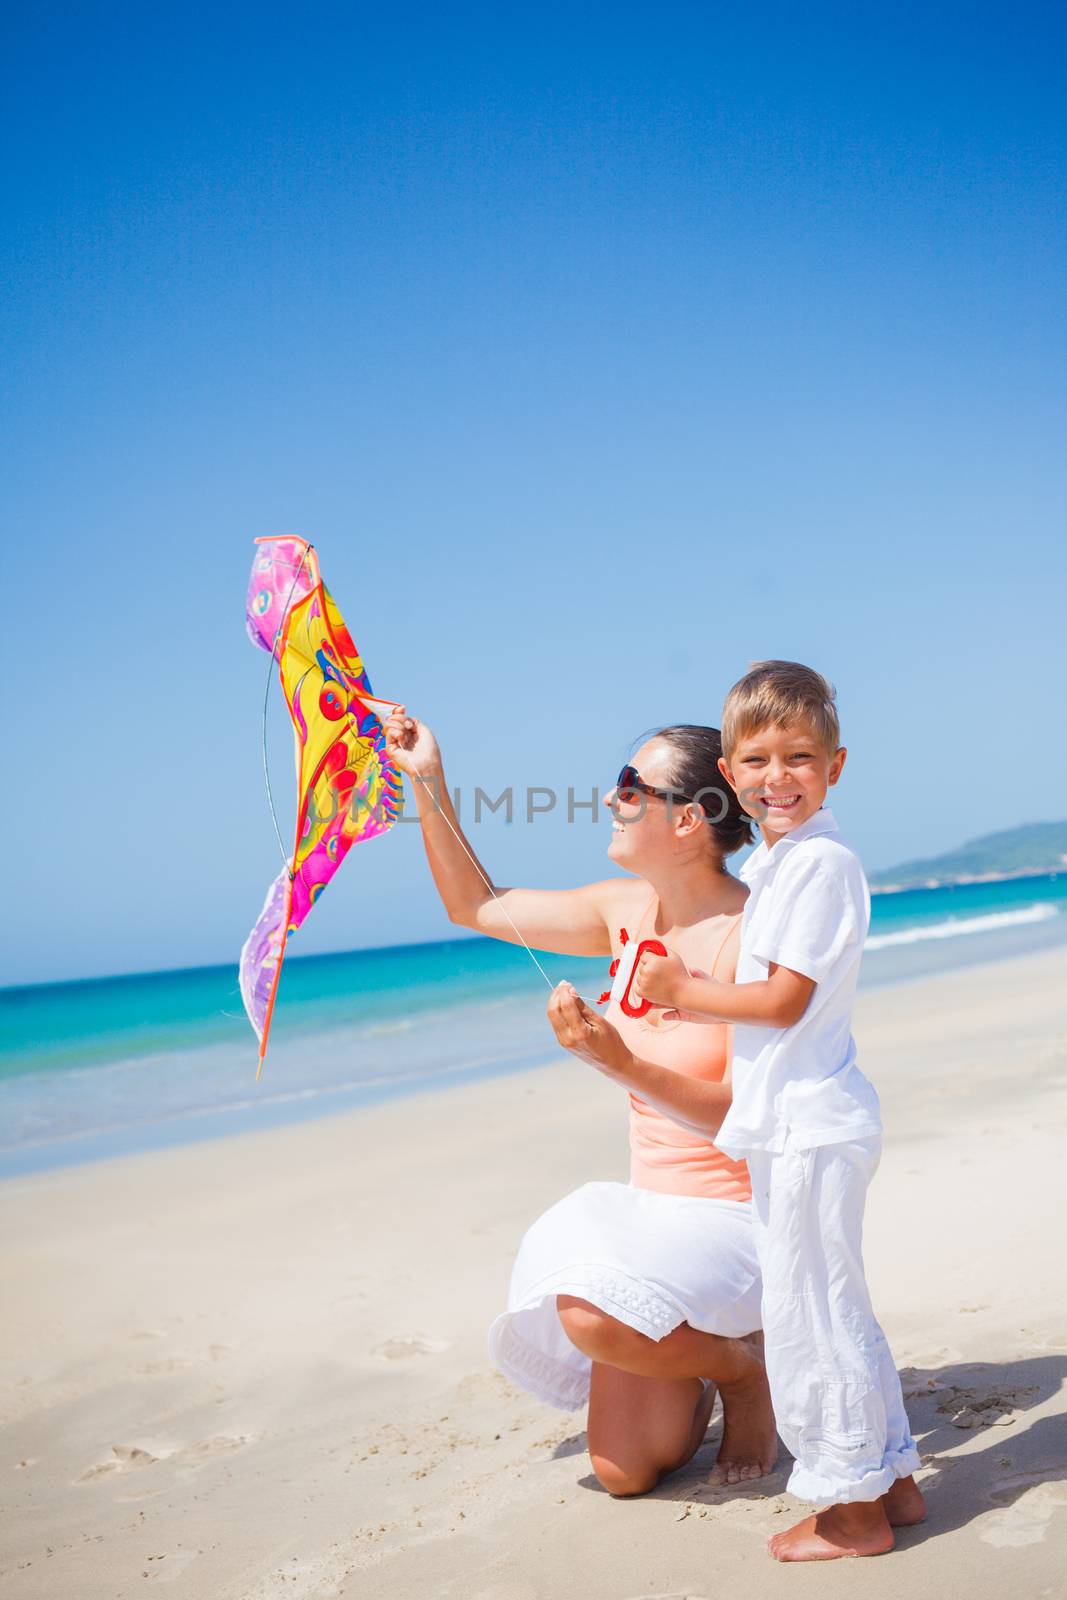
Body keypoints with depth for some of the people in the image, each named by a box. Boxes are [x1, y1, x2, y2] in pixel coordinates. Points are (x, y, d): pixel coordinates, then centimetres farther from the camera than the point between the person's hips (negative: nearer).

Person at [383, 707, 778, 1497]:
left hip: (741, 1217, -6)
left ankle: (749, 1365, -2)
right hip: (652, 1210, 6)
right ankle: (700, 1358, 29)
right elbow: (478, 906, 11)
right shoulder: (627, 912, 0)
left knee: (591, 1312, -32)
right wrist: (429, 783, 2)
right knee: (625, 1471, -2)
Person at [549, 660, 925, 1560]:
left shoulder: (821, 861, -17)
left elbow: (785, 999, -19)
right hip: (792, 1122, 10)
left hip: (810, 1124, -10)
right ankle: (892, 1480, 30)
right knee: (835, 1313, 18)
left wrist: (683, 992, -9)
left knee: (808, 1315, 0)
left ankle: (855, 1509, 14)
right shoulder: (772, 862, 13)